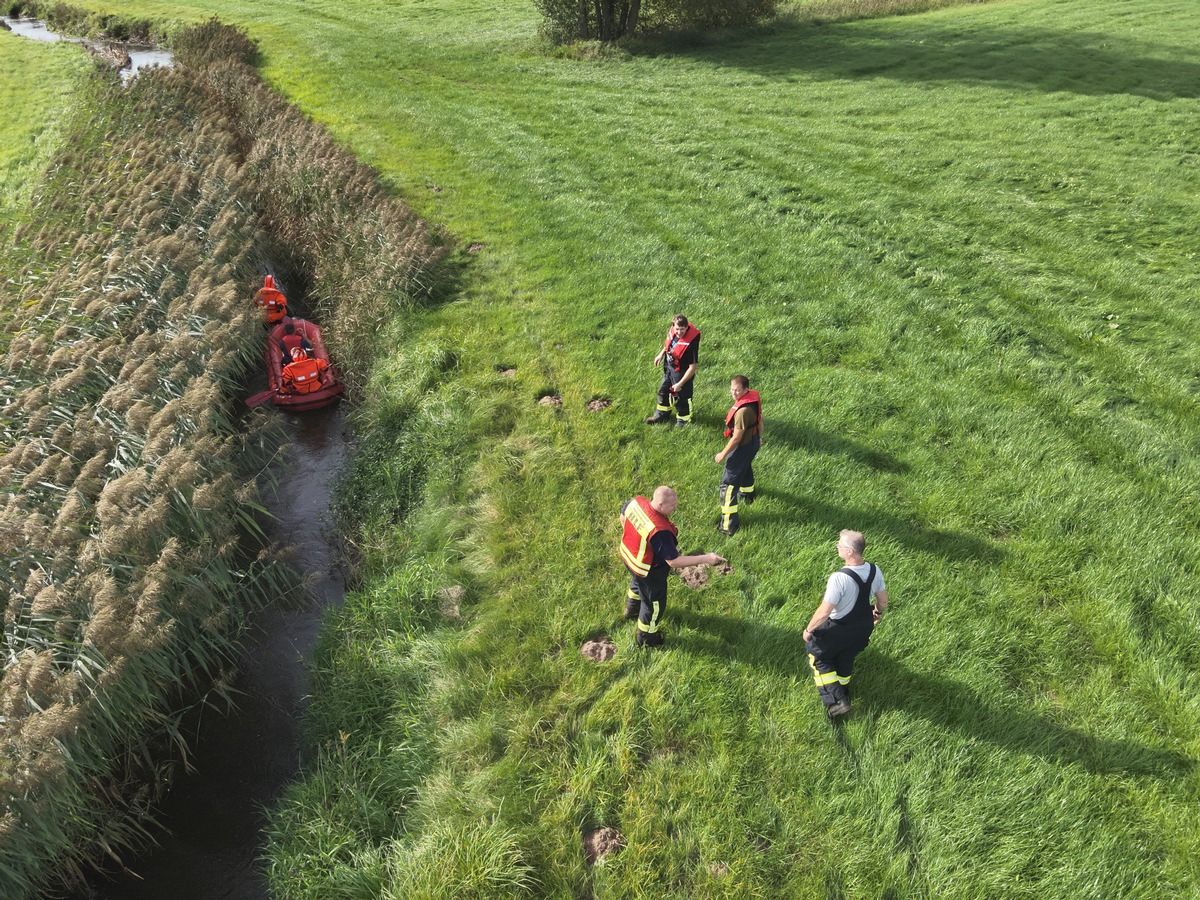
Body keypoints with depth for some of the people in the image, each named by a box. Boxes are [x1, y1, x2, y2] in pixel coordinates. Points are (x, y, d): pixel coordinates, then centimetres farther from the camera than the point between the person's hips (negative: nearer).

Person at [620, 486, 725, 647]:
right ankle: (646, 637, 46)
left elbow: (622, 517, 0)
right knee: (654, 603, 21)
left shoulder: (636, 501, -21)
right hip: (647, 570, -7)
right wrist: (705, 559, -29)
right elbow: (673, 562, -33)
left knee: (637, 583, 39)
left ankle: (631, 609, 69)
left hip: (627, 555, 7)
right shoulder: (660, 531, -42)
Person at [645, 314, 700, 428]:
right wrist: (662, 353, 3)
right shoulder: (672, 330, -16)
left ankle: (683, 420, 37)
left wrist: (680, 383, -24)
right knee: (663, 391, 24)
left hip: (681, 371, -7)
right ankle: (661, 415, 47)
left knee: (681, 396, 12)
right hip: (668, 367, 7)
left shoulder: (691, 342, -35)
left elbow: (693, 367, -28)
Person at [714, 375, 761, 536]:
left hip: (743, 447, -10)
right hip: (753, 441, 10)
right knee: (746, 469, 36)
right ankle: (747, 495, 65)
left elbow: (737, 438, -29)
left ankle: (728, 524, 2)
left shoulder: (743, 411, -36)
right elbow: (759, 419, 9)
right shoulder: (755, 398, -8)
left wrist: (723, 454, -16)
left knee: (729, 482, -1)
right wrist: (759, 437, 25)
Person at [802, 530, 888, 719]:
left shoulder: (839, 578, -36)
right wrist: (878, 612, 23)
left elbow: (824, 612, -29)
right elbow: (883, 599, 1)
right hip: (863, 627, 6)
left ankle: (836, 700, 14)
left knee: (818, 655, 19)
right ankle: (843, 694, 53)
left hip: (839, 629, -6)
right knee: (846, 659, 31)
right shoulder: (874, 570, -16)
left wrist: (809, 629, -13)